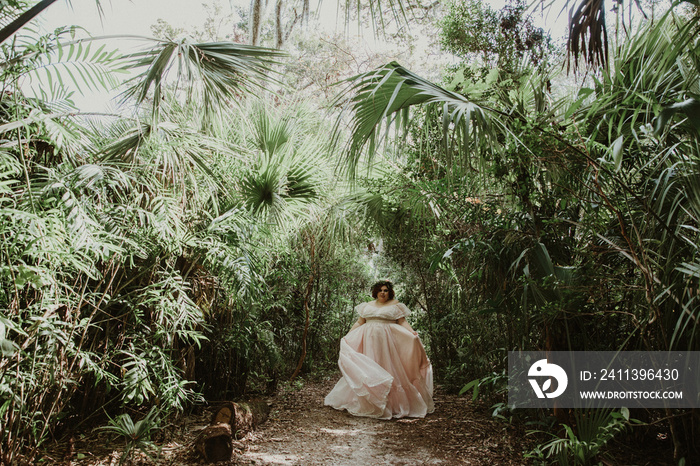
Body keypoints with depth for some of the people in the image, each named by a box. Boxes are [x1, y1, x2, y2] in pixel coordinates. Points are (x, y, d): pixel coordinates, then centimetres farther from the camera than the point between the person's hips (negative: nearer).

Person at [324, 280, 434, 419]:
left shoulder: (395, 305, 7)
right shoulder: (367, 306, 15)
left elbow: (403, 322, 0)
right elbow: (359, 323, 16)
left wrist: (412, 332, -16)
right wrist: (347, 335, 9)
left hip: (386, 341, -3)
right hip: (368, 341, 3)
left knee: (387, 369, -5)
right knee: (366, 370, 0)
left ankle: (393, 403, 2)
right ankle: (369, 403, 7)